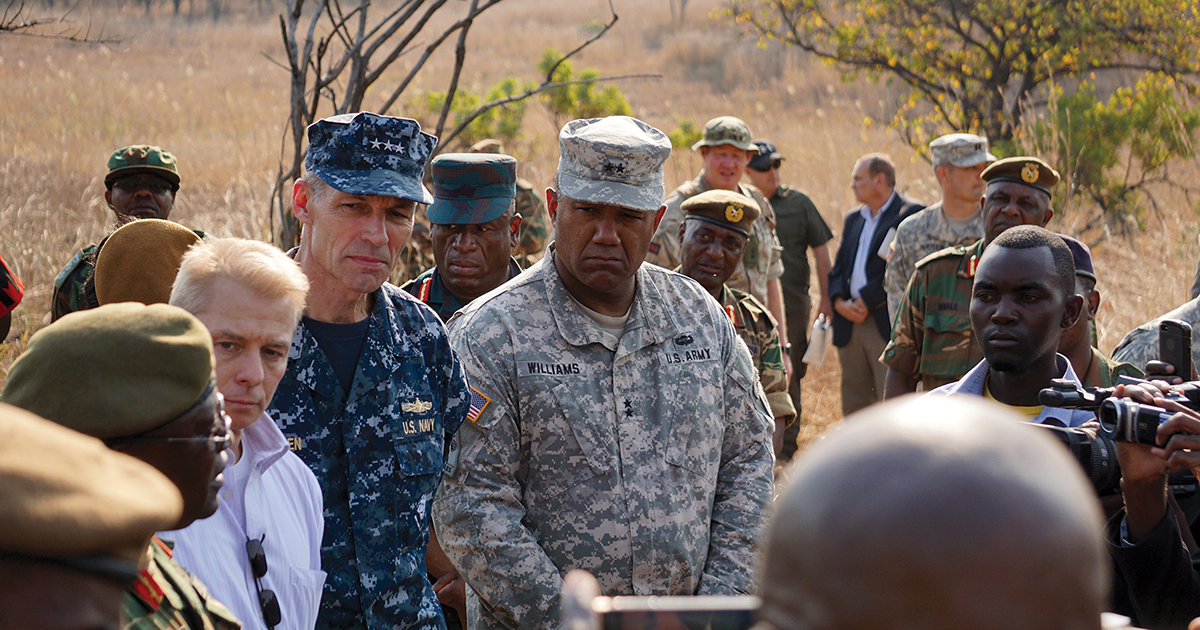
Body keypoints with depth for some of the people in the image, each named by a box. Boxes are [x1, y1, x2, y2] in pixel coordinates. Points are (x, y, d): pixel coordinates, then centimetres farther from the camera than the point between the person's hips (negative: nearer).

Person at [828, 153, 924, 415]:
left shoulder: (911, 214, -5)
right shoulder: (853, 218, 20)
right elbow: (838, 268, 17)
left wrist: (865, 302, -13)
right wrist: (839, 302, -2)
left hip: (888, 324, -7)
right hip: (850, 324, 7)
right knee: (853, 407, 10)